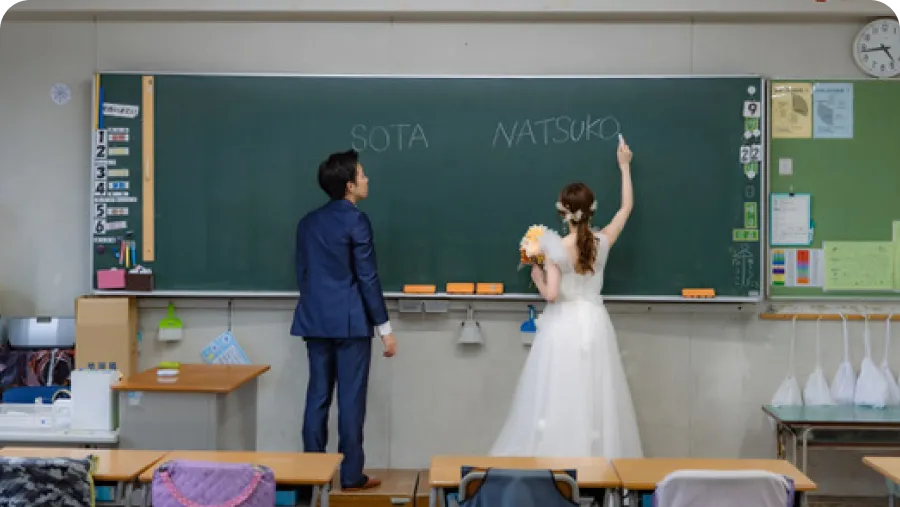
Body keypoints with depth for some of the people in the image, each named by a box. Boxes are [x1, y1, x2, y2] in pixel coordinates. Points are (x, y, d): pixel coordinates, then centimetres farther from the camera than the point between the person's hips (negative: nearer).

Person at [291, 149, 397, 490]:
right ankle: (351, 475, 6)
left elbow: (302, 273, 14)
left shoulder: (308, 222, 10)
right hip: (350, 322, -6)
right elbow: (367, 278, -12)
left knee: (317, 396, 10)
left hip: (315, 321, 6)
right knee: (351, 398, 0)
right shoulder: (356, 221, -11)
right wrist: (385, 328, -8)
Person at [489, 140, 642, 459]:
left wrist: (537, 277, 2)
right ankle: (596, 457, 14)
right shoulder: (602, 242, -4)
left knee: (557, 396, 3)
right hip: (593, 325, 3)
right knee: (593, 396, 9)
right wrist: (625, 167, 20)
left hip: (563, 326, -3)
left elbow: (551, 294, -19)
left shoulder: (555, 247, -14)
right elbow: (626, 208, 11)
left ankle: (552, 457, 8)